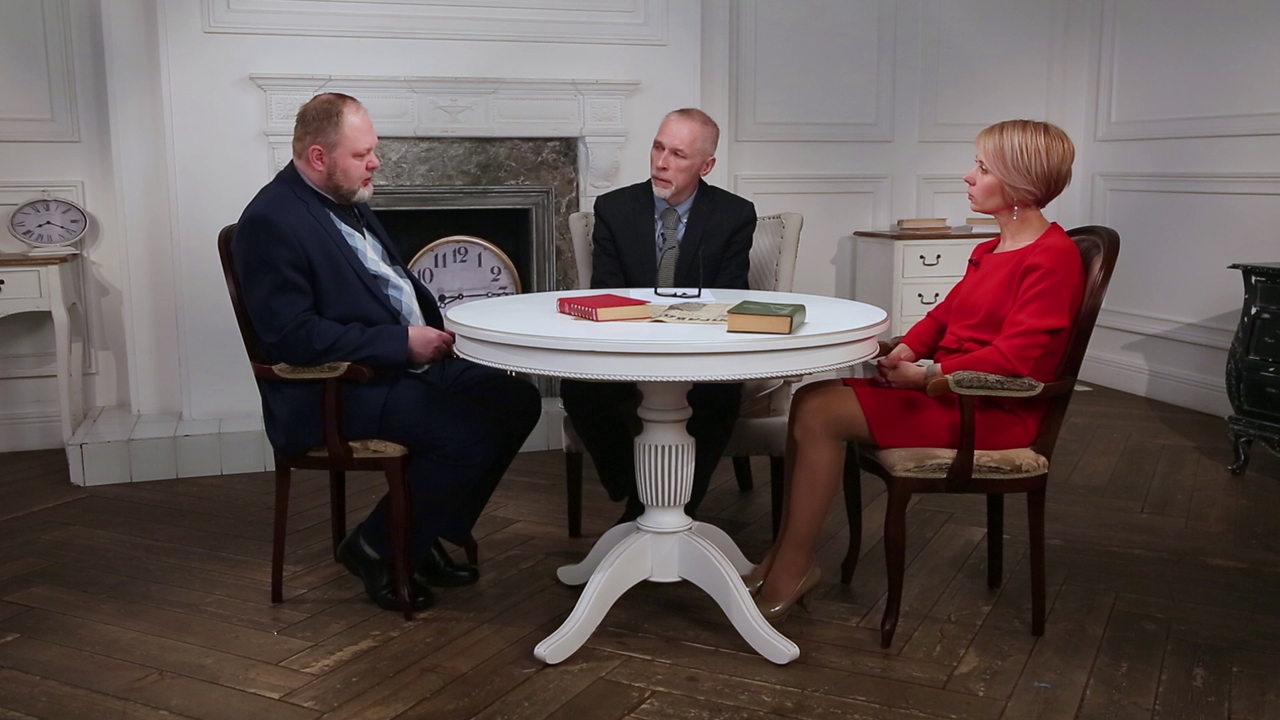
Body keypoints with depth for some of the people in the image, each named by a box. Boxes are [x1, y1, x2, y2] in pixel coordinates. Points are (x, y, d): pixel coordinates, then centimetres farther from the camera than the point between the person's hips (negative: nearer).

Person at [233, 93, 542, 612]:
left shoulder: (348, 201, 13)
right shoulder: (271, 222, -16)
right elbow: (292, 336, -23)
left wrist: (435, 327, 4)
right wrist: (403, 341, -21)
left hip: (407, 363, 10)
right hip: (333, 395, -9)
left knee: (517, 399, -4)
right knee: (470, 429, -27)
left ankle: (427, 536, 8)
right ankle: (376, 549, -3)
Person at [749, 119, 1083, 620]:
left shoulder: (1052, 257, -13)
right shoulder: (992, 251, 17)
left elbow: (1014, 357, -21)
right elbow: (944, 314, 19)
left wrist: (928, 374, -21)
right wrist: (907, 350, -1)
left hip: (991, 411, -9)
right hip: (943, 389, 9)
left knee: (820, 412, -21)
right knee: (811, 399, -8)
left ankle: (792, 570, -10)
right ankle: (787, 555, -8)